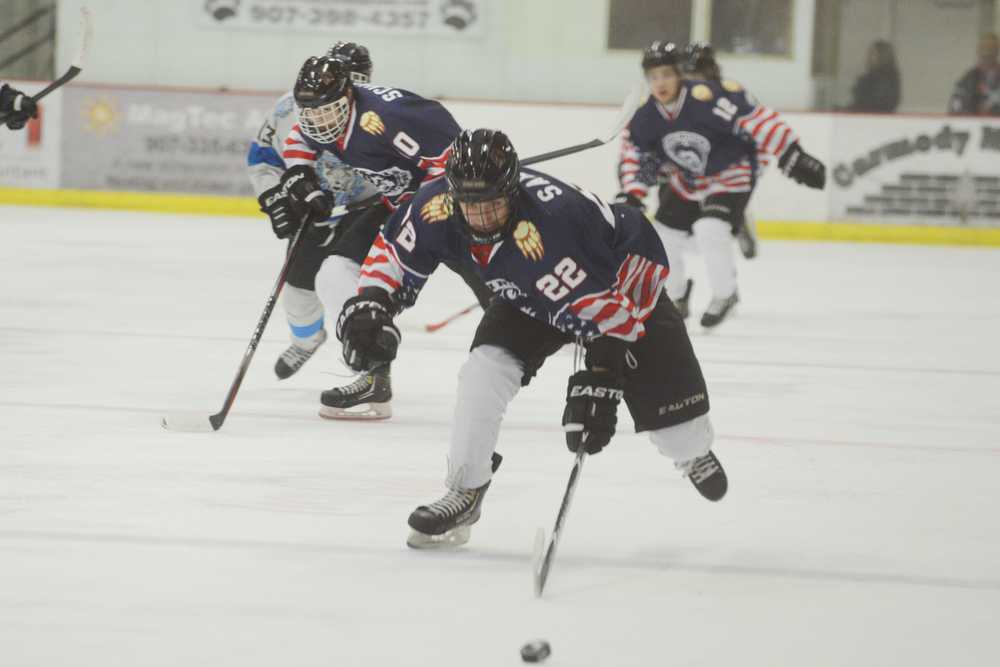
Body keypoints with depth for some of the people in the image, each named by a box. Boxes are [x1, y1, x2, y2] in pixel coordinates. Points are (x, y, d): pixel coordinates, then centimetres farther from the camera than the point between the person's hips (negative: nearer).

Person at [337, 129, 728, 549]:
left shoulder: (554, 223, -45)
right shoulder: (438, 206, -28)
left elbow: (605, 310, -40)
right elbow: (393, 249, -8)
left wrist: (600, 381, -42)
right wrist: (369, 305, -22)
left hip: (623, 285, -4)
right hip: (530, 297, 4)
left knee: (663, 385, 0)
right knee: (486, 369, -18)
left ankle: (694, 453, 38)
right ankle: (464, 492, -4)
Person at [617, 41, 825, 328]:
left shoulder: (707, 98, -34)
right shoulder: (646, 116, -13)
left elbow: (758, 121, -33)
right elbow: (636, 153, 4)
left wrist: (793, 158, -35)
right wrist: (630, 194, -5)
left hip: (731, 174, -7)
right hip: (687, 181, 7)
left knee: (709, 230, -25)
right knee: (664, 235, 7)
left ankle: (725, 295, -1)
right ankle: (674, 298, 33)